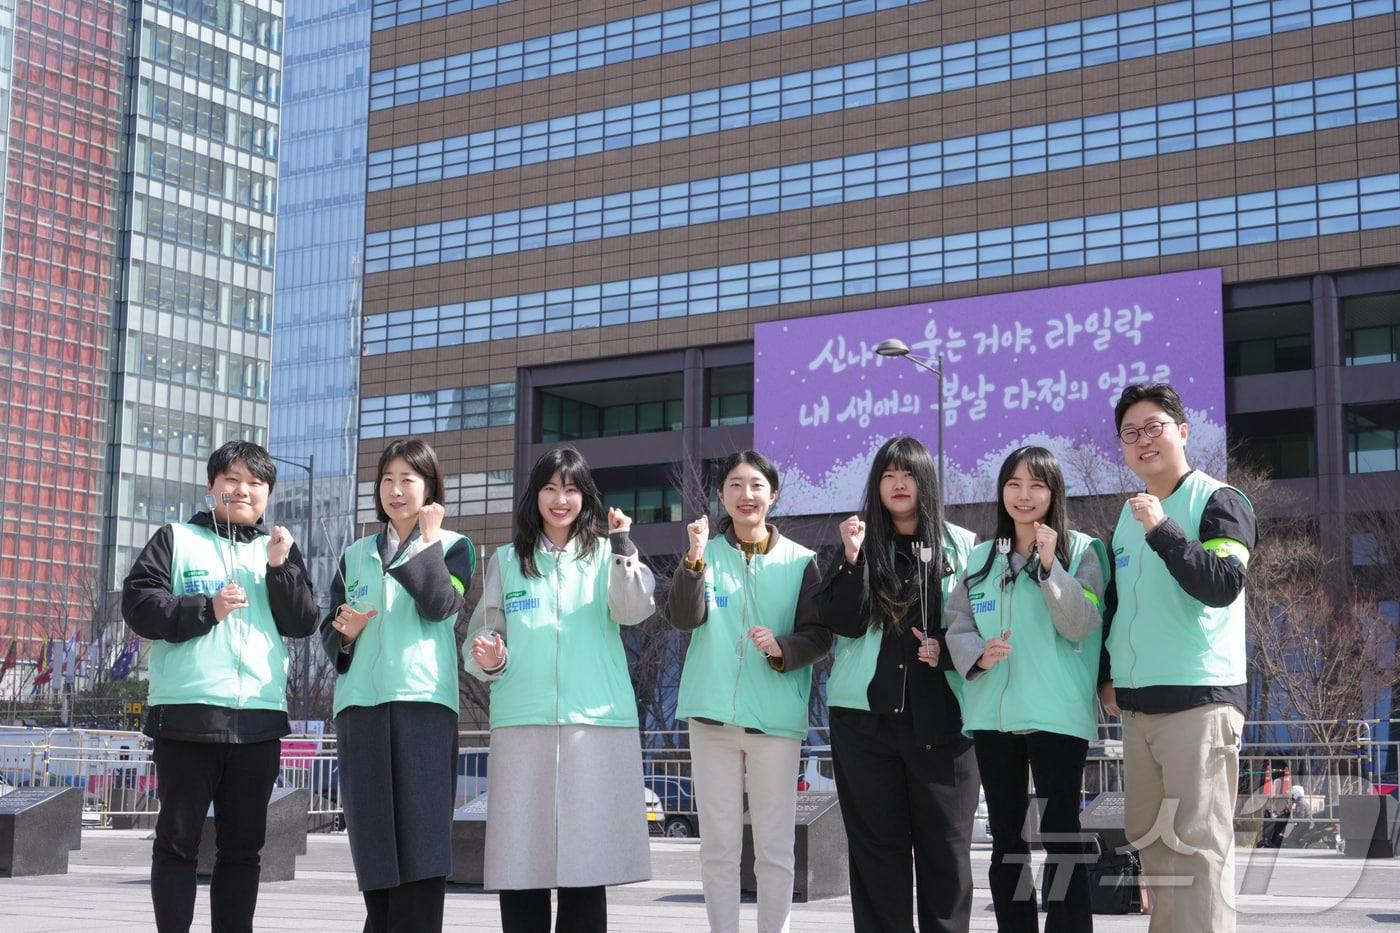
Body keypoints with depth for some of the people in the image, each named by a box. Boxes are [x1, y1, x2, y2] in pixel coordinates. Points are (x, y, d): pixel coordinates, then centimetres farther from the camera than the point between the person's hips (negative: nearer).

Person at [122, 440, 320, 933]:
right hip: (187, 714, -3)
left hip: (259, 718, 3)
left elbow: (303, 624, 6)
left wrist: (280, 567, -8)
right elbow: (139, 606, -2)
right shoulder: (177, 539, 8)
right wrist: (207, 610, -13)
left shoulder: (280, 549, 17)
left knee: (243, 846, 7)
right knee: (178, 840, 0)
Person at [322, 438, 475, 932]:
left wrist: (428, 538, -5)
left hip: (423, 701, -3)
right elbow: (328, 631, 17)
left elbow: (438, 606, -9)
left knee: (420, 832, -11)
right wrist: (345, 632, -4)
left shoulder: (453, 547, 10)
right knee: (373, 837, 1)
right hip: (361, 703, 3)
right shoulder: (355, 555, 20)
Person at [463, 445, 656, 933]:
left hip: (596, 721, -1)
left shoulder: (605, 554, 11)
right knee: (520, 858, -3)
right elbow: (483, 634, 13)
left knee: (586, 855, -2)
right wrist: (490, 661, -8)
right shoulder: (507, 561, 15)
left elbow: (635, 611, -6)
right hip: (522, 722, 1)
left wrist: (623, 545, -16)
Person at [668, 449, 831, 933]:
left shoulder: (800, 561, 4)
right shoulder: (708, 554, 6)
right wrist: (694, 559, -24)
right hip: (713, 713, 1)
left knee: (775, 847, 2)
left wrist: (783, 648, -17)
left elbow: (819, 635, 3)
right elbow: (685, 618, -9)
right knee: (718, 846, 4)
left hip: (776, 719, -1)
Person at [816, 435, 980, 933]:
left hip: (941, 715, 0)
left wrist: (948, 650, -8)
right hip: (865, 714, 1)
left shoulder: (962, 545, 6)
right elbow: (842, 623, -2)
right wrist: (853, 558, -14)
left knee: (945, 845, 1)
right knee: (877, 845, 3)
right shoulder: (860, 543, 9)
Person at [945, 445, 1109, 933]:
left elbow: (1082, 625, -10)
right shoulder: (982, 557, 13)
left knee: (1060, 833, -4)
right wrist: (978, 654, -12)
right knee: (1006, 838, 10)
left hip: (1057, 713, -5)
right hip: (992, 714, 5)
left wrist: (1050, 563, -18)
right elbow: (958, 624, 9)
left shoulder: (1081, 550, 1)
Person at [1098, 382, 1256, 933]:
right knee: (1150, 840, 10)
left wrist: (1162, 530, -22)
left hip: (1200, 699, -7)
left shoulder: (1219, 503, -3)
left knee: (1197, 842, -11)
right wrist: (1108, 675, 15)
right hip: (1136, 704, 7)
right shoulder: (1128, 515, 17)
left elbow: (1223, 586, -18)